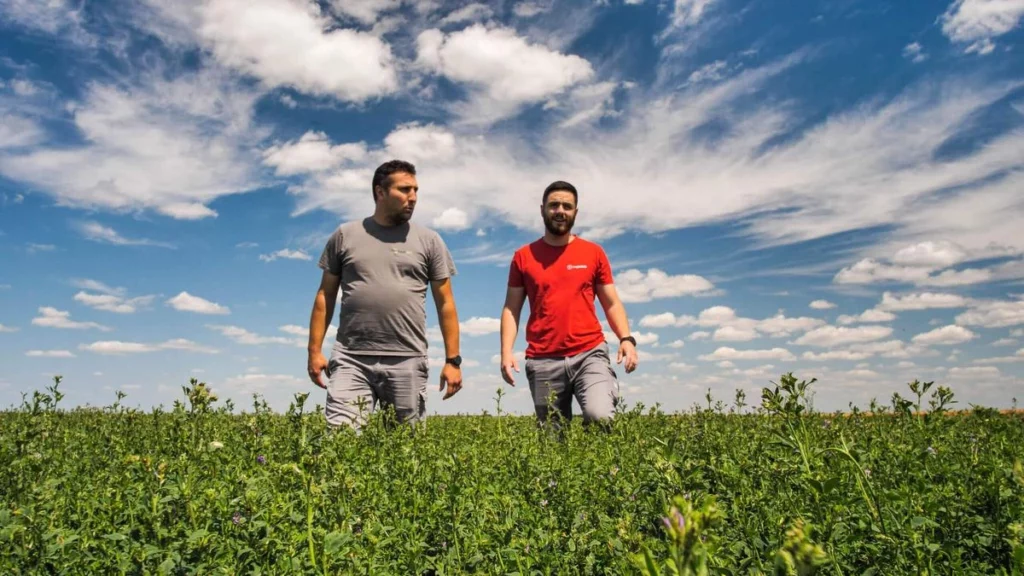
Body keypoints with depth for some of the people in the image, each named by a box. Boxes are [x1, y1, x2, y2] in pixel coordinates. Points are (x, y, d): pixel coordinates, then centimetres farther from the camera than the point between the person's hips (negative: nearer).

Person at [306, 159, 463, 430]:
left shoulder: (428, 240, 7)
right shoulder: (345, 235, 9)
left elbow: (445, 303, 7)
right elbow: (325, 296, 11)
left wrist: (453, 360, 1)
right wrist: (314, 351, 4)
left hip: (407, 362, 0)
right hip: (351, 360, 0)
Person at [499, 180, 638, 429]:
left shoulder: (594, 252, 8)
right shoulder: (523, 256, 8)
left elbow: (611, 303, 10)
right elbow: (511, 309, 8)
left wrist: (626, 339, -6)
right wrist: (506, 352, -5)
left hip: (590, 354, 0)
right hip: (542, 362, 1)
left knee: (600, 416, -23)